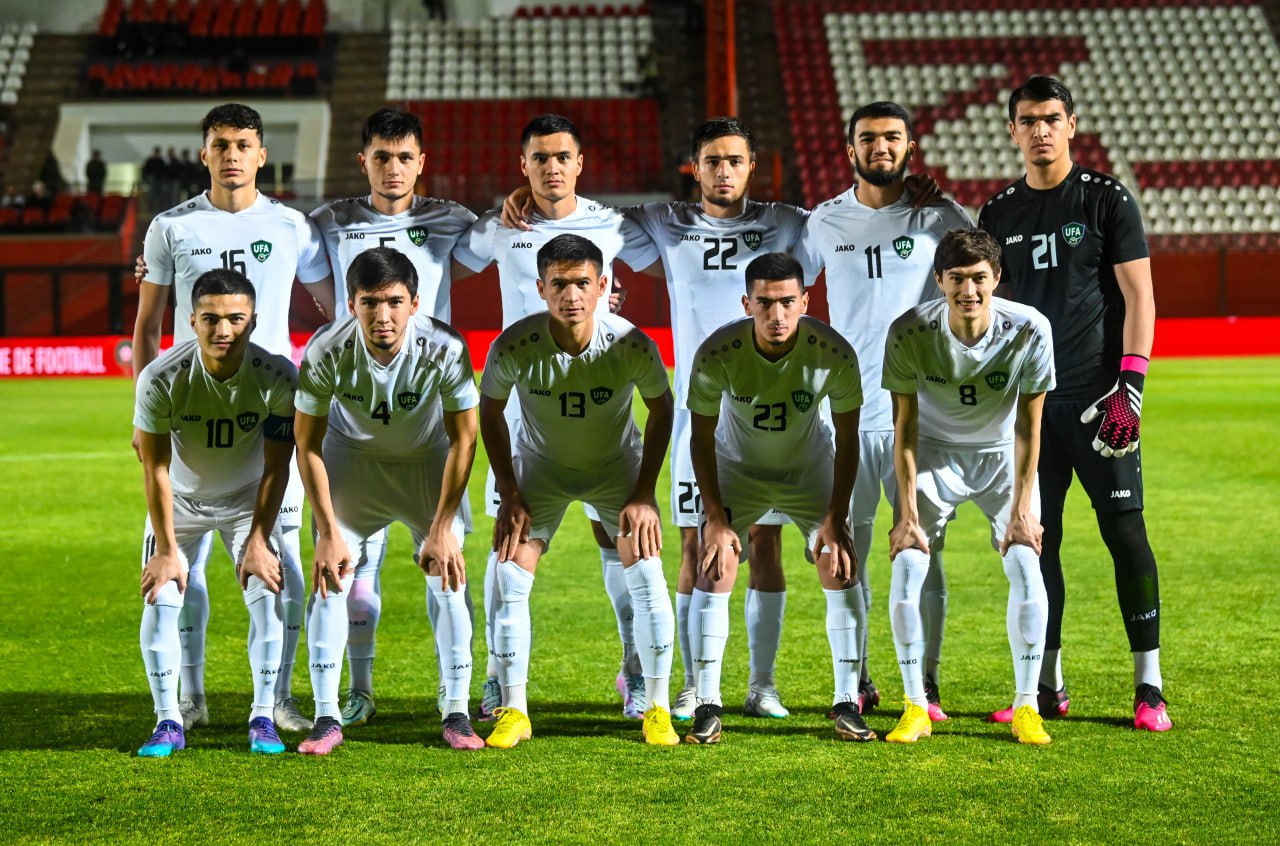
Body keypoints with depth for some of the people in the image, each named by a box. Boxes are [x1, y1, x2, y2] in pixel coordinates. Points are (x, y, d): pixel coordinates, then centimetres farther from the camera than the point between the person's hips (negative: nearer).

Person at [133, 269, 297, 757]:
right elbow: (156, 468, -19)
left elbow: (276, 468, -16)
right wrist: (167, 548, -17)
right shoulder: (161, 379, -29)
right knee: (159, 600, -12)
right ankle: (168, 722, 1)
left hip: (246, 497, 0)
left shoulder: (277, 377, -27)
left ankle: (263, 718, -1)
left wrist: (258, 540, -17)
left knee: (267, 594, -13)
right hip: (179, 501, 0)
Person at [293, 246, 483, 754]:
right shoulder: (326, 351, -30)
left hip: (428, 460, 0)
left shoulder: (444, 350, -31)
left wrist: (441, 528, -18)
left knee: (448, 579, -8)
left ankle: (456, 714, 4)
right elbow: (307, 444, -17)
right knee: (330, 578, -9)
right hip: (351, 458, 0)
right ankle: (327, 717, -1)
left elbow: (464, 439, -18)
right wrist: (328, 531, -18)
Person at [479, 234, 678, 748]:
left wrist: (643, 494, -12)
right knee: (508, 575, -12)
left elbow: (661, 410, -9)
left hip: (617, 465, 0)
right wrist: (509, 496, -10)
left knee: (646, 575, -14)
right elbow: (490, 413, -8)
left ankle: (657, 710, 2)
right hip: (539, 464, 1)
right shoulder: (514, 347, -28)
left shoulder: (631, 346, -28)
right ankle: (514, 712, 2)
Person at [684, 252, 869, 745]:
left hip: (811, 469, 1)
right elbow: (701, 438, -14)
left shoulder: (834, 353, -27)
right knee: (714, 573, -12)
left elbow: (847, 440, -14)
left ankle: (847, 705, 2)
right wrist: (715, 518, -17)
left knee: (841, 572, -9)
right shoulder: (718, 354, -28)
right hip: (737, 468, 0)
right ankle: (707, 707, -1)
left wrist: (835, 518, -17)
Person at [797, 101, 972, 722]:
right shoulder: (824, 222, 8)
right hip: (845, 414, 2)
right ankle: (857, 683, 16)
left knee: (923, 553, -1)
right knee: (845, 554, 5)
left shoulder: (939, 218, 2)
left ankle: (926, 685, 8)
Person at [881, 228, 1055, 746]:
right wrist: (909, 513, -18)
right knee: (906, 566, -14)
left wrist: (1023, 507, -17)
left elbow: (1028, 426, -15)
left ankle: (1026, 706, -2)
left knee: (1026, 566, -15)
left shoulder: (1029, 329, -25)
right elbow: (905, 429, -16)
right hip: (935, 452, 0)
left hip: (1003, 453, 0)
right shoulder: (909, 333, -25)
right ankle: (916, 707, -2)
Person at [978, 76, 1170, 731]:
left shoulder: (1107, 199, -1)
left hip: (1097, 396, -4)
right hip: (1029, 399, 4)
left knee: (1125, 533, -5)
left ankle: (1149, 687, 2)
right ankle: (1047, 685, 14)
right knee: (1035, 541, 5)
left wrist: (1130, 386, -14)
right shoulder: (999, 215, 12)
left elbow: (1138, 298, -4)